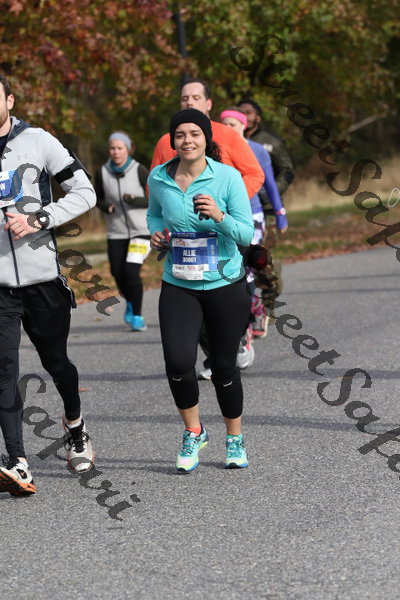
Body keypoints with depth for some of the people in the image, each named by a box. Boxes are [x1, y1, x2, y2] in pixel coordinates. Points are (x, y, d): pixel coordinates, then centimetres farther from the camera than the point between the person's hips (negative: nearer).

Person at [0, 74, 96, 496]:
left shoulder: (37, 142, -3)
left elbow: (84, 193, -3)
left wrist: (38, 220, -15)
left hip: (42, 275, -1)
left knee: (54, 360, 14)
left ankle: (74, 424, 44)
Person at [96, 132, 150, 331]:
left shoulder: (139, 171, -8)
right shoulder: (103, 173, 0)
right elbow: (98, 198, 13)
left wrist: (135, 201, -22)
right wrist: (106, 207, -10)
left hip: (141, 230, -3)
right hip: (116, 232, 3)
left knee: (131, 271, -16)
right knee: (118, 274, 0)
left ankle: (137, 315, 0)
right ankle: (130, 302, 33)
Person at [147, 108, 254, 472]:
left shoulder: (228, 177, -10)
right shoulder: (159, 178, -1)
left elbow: (247, 233, -9)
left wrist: (219, 216, -26)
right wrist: (155, 232, -1)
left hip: (225, 284, -1)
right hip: (178, 287, 1)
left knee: (224, 366, 7)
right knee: (178, 362, -16)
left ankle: (235, 439, 31)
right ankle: (193, 432, 10)